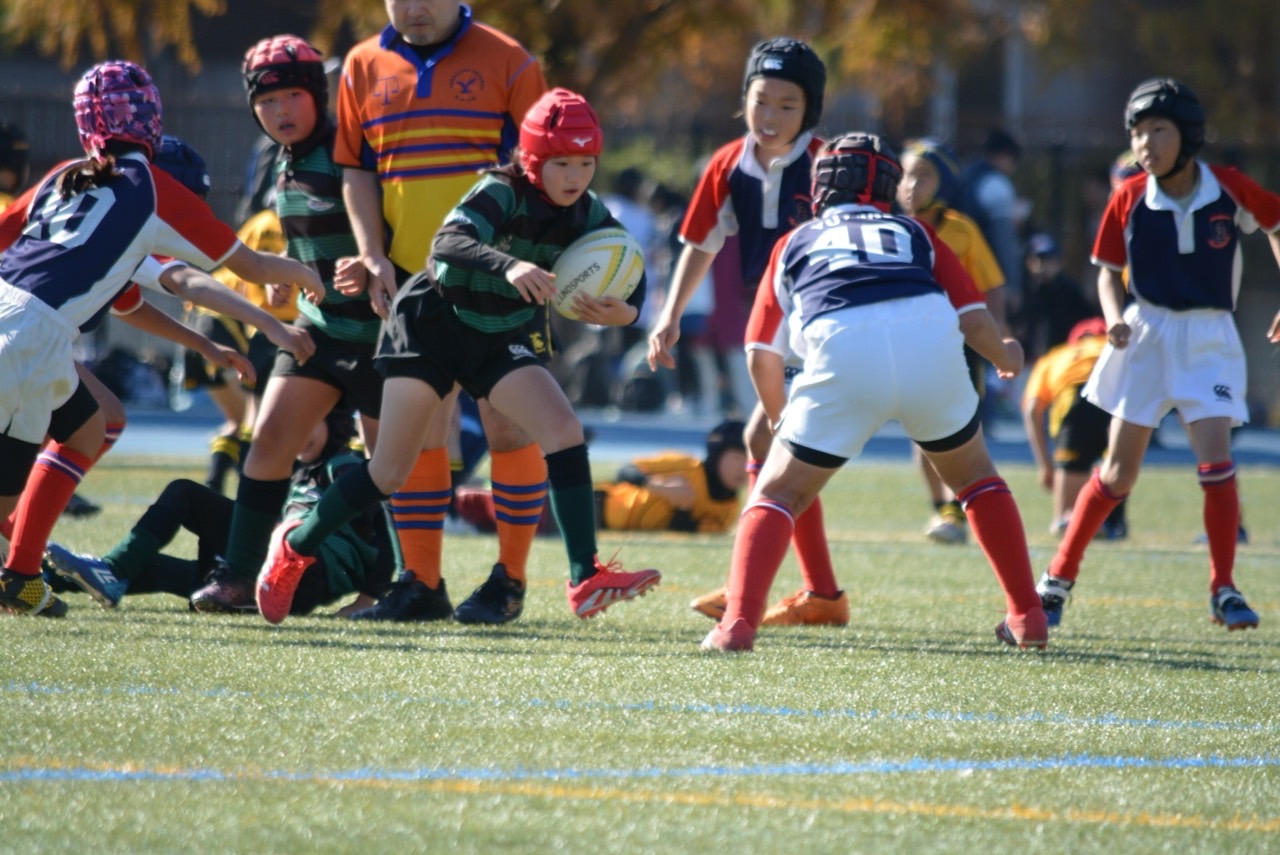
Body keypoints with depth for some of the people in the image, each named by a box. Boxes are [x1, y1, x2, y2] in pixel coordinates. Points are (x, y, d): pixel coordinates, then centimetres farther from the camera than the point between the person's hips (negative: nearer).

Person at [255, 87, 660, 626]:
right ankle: (296, 545, 19)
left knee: (564, 431, -15)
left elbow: (628, 280, -5)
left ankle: (585, 579, -15)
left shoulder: (587, 217, -5)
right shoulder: (503, 193, -22)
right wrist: (507, 265, -57)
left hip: (498, 340, 5)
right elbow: (447, 244, -39)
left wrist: (621, 313, -30)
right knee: (392, 470, -4)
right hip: (433, 322, -5)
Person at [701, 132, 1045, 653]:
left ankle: (738, 621, -7)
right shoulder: (914, 233, 31)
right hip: (931, 342, 1)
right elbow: (973, 319, 20)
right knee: (975, 476, 27)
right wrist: (1006, 357, 42)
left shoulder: (797, 242, 31)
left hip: (843, 355, -1)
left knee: (777, 494, 12)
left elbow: (762, 355, 27)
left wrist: (778, 416, 46)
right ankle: (1027, 616, 23)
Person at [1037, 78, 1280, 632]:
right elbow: (1108, 271, 3)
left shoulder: (1231, 190, -10)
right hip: (1147, 334, 1)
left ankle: (1224, 591, -2)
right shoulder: (1129, 200, -8)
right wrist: (1114, 319, -16)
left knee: (1215, 460, -14)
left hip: (1210, 337, -1)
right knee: (1119, 472, 2)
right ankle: (1058, 581, 14)